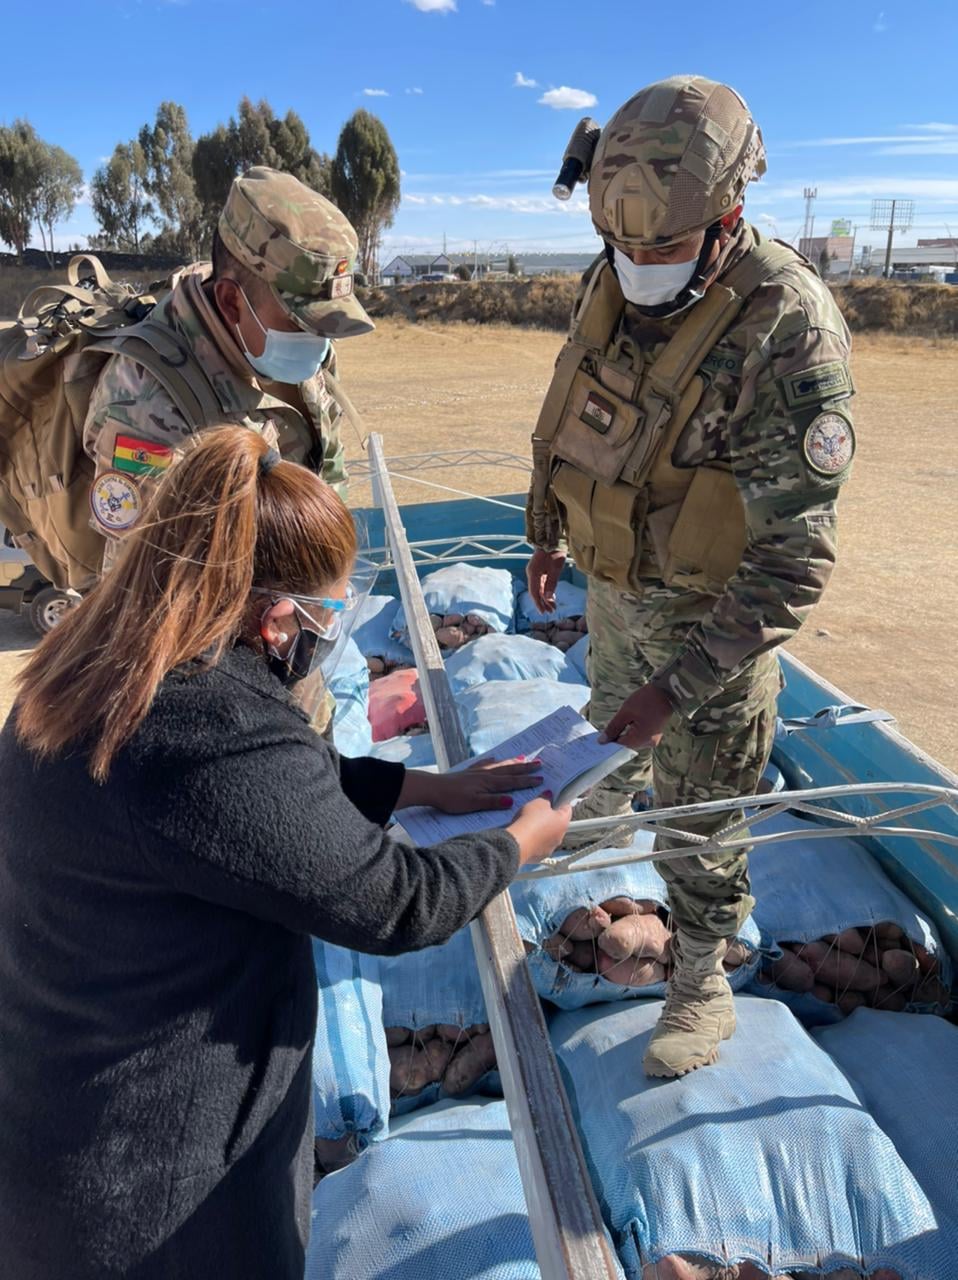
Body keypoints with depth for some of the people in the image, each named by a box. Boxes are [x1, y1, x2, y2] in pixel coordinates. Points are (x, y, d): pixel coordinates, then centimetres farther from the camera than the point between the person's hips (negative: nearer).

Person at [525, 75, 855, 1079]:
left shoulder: (788, 333, -30)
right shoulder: (610, 283, -9)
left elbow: (793, 562, -29)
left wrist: (682, 686, -31)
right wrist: (548, 536, 17)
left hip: (710, 612, -6)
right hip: (611, 583, 6)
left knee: (697, 810, 9)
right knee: (609, 717, 31)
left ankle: (702, 981, 32)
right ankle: (605, 806, 64)